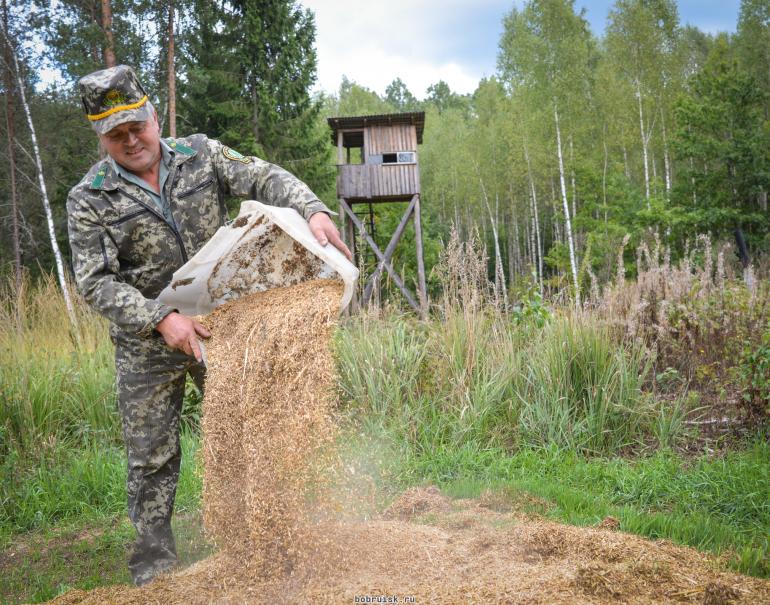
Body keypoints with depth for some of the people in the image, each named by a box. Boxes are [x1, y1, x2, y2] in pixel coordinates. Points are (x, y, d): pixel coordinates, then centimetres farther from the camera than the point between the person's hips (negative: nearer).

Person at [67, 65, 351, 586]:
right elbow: (96, 282, -13)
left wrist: (313, 210, -30)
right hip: (148, 346, -1)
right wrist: (161, 319, -26)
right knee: (152, 457, 6)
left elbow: (264, 179, -11)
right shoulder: (89, 200, -7)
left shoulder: (201, 155, -1)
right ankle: (154, 567, 24)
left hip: (220, 328, 2)